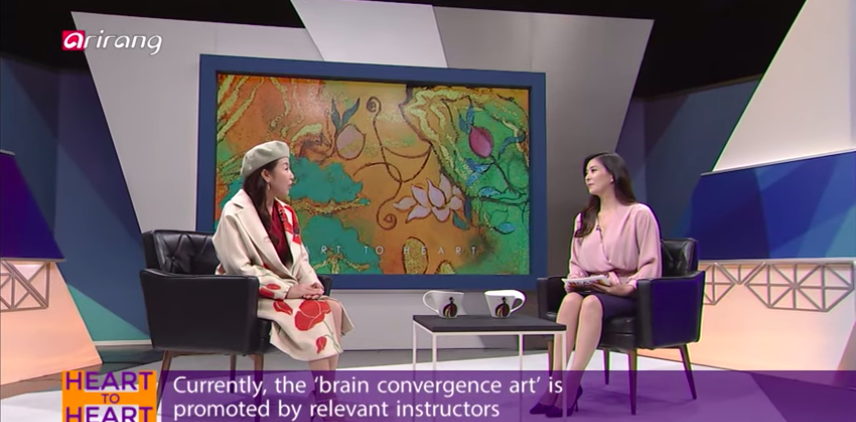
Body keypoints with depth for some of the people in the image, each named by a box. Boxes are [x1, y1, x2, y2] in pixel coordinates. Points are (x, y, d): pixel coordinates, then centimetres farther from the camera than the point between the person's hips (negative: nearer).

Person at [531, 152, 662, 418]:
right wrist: (573, 280, -2)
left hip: (628, 296, -4)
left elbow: (652, 266, -5)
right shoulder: (583, 219, 20)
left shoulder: (639, 214, 2)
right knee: (571, 300, -31)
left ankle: (572, 386, -38)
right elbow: (575, 263, 20)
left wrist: (627, 287, -20)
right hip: (591, 290, 4)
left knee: (591, 303, -37)